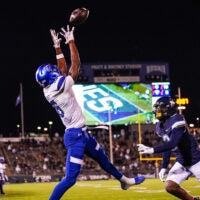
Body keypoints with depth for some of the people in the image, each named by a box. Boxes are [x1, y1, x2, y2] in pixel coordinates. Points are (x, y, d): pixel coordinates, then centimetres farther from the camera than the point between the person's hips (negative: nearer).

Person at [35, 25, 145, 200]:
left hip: (82, 134, 10)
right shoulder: (59, 87, -20)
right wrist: (70, 41, -4)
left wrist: (57, 47, 18)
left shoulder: (48, 90, 3)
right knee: (70, 178, -13)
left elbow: (63, 70, 18)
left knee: (103, 158, 29)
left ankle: (124, 180, 48)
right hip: (75, 135, -10)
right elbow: (76, 64, -13)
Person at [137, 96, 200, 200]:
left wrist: (152, 150, -34)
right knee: (170, 187, -3)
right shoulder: (160, 126, 5)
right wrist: (164, 167, 9)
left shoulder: (177, 120, -21)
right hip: (181, 162, 8)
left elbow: (173, 143, -31)